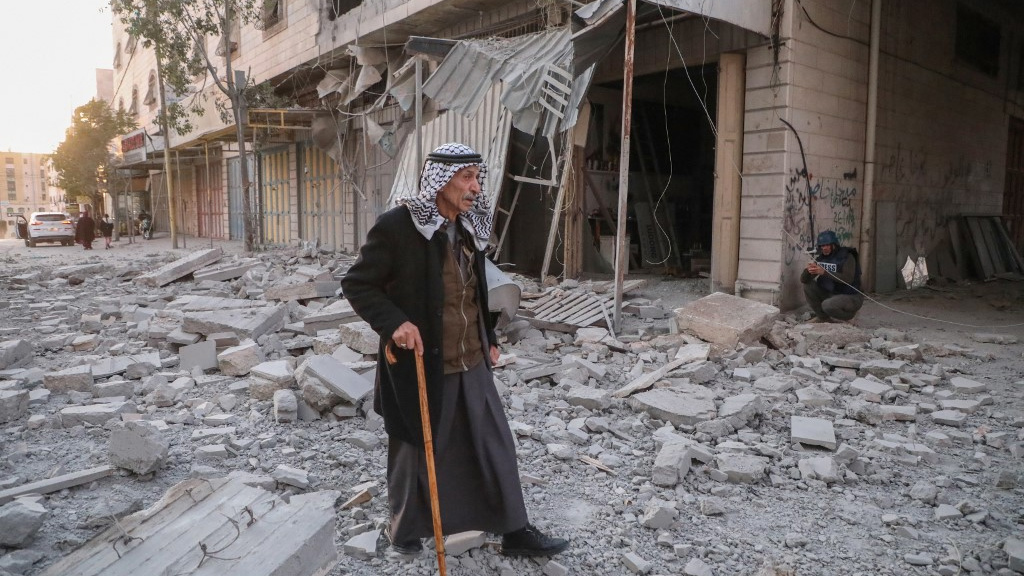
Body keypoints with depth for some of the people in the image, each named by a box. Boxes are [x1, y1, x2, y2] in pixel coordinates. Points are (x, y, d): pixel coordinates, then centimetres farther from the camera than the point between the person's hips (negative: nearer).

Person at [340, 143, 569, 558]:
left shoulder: (469, 227, 5)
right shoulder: (396, 226, -16)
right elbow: (356, 284, -11)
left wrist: (488, 339, 17)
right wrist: (393, 323, -24)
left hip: (470, 363, 6)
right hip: (421, 364, -6)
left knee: (495, 444, 11)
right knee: (416, 450, 12)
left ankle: (514, 531, 27)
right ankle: (405, 529, 37)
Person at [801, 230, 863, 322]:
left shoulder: (847, 257, -15)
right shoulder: (820, 258, 2)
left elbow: (848, 279, -31)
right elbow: (803, 279, -4)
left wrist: (824, 272, -39)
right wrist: (808, 270, -28)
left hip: (850, 297, -7)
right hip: (830, 294, 7)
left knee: (827, 305, -33)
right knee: (808, 285, -10)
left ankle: (849, 314, 1)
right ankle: (823, 317, 2)